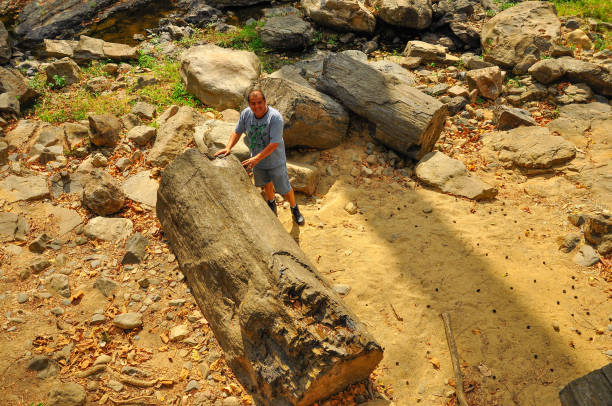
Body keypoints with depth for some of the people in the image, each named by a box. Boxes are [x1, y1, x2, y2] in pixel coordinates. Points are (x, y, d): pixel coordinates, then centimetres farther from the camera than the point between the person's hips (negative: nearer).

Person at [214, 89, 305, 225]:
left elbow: (274, 144, -33)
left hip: (275, 161, -5)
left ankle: (294, 208, 37)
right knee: (266, 184, 28)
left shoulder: (275, 117, -31)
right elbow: (237, 132, -1)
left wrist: (256, 158, -38)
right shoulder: (246, 114, -13)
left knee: (285, 189, 8)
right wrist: (228, 147, -17)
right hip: (256, 159, 5)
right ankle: (271, 204, 57)